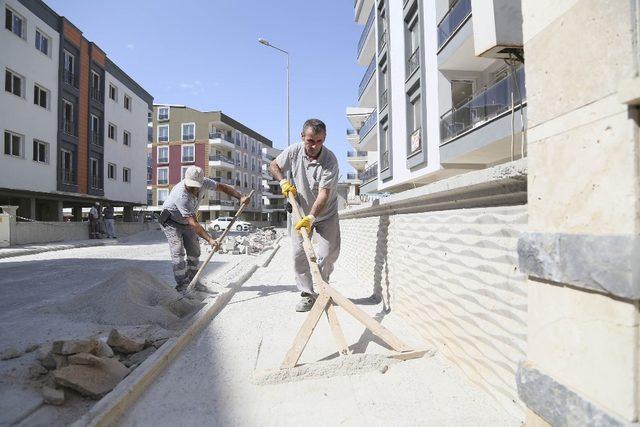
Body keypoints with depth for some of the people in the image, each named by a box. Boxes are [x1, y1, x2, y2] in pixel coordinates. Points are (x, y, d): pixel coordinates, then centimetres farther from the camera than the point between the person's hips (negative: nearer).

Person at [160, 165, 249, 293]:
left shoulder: (204, 182, -22)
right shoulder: (181, 195, -39)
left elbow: (222, 187, -5)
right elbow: (193, 223, -41)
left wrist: (240, 197, -16)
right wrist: (210, 240, -43)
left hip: (186, 221, 6)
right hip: (171, 221, -6)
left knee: (194, 251, 5)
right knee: (178, 252, -17)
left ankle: (192, 281, 18)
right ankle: (182, 286, -11)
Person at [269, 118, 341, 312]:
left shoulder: (330, 160, -23)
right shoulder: (294, 151, -11)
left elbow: (324, 194, -30)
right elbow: (273, 165, 8)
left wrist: (311, 218, -39)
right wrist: (284, 182, -9)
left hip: (326, 214, -3)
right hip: (301, 212, 3)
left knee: (327, 255, -6)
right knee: (299, 253, -3)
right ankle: (307, 294, 9)